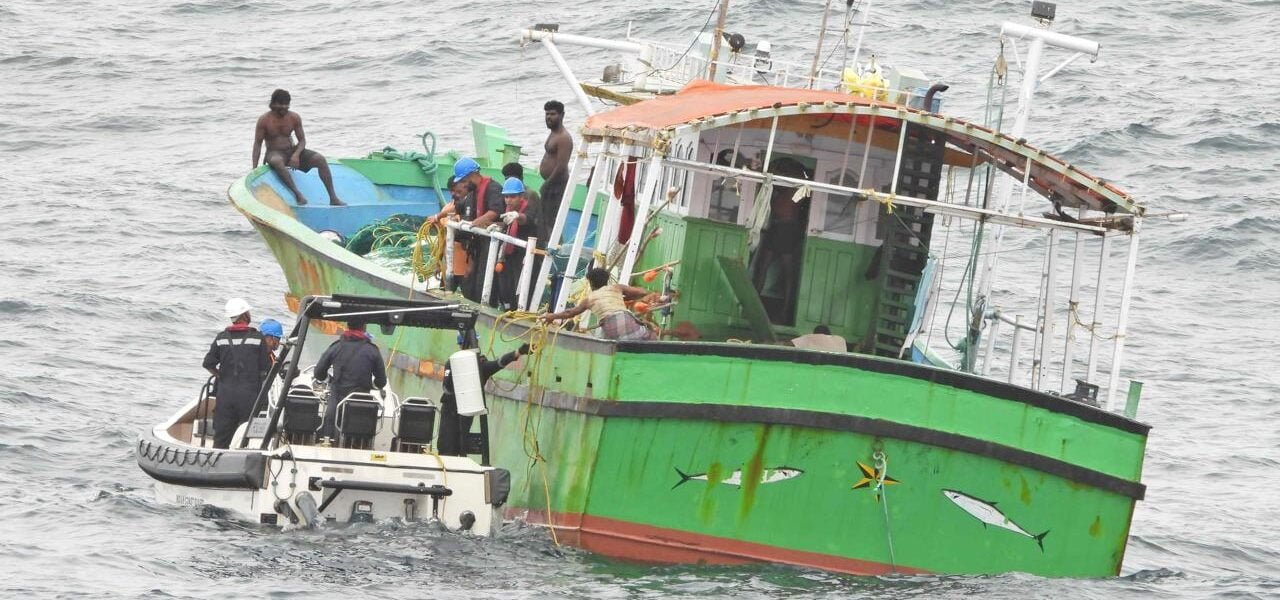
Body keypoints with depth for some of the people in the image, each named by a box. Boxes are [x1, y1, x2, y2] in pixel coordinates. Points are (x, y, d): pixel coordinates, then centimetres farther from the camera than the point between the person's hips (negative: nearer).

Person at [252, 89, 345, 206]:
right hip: (274, 153, -4)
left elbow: (302, 140, 2)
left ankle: (333, 198, -18)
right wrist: (254, 168, -14)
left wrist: (296, 155, -19)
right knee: (277, 161, -42)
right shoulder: (264, 120, -9)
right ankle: (298, 194, -47)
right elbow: (257, 144, -7)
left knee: (320, 159, -17)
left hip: (292, 151, 4)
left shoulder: (294, 118, 0)